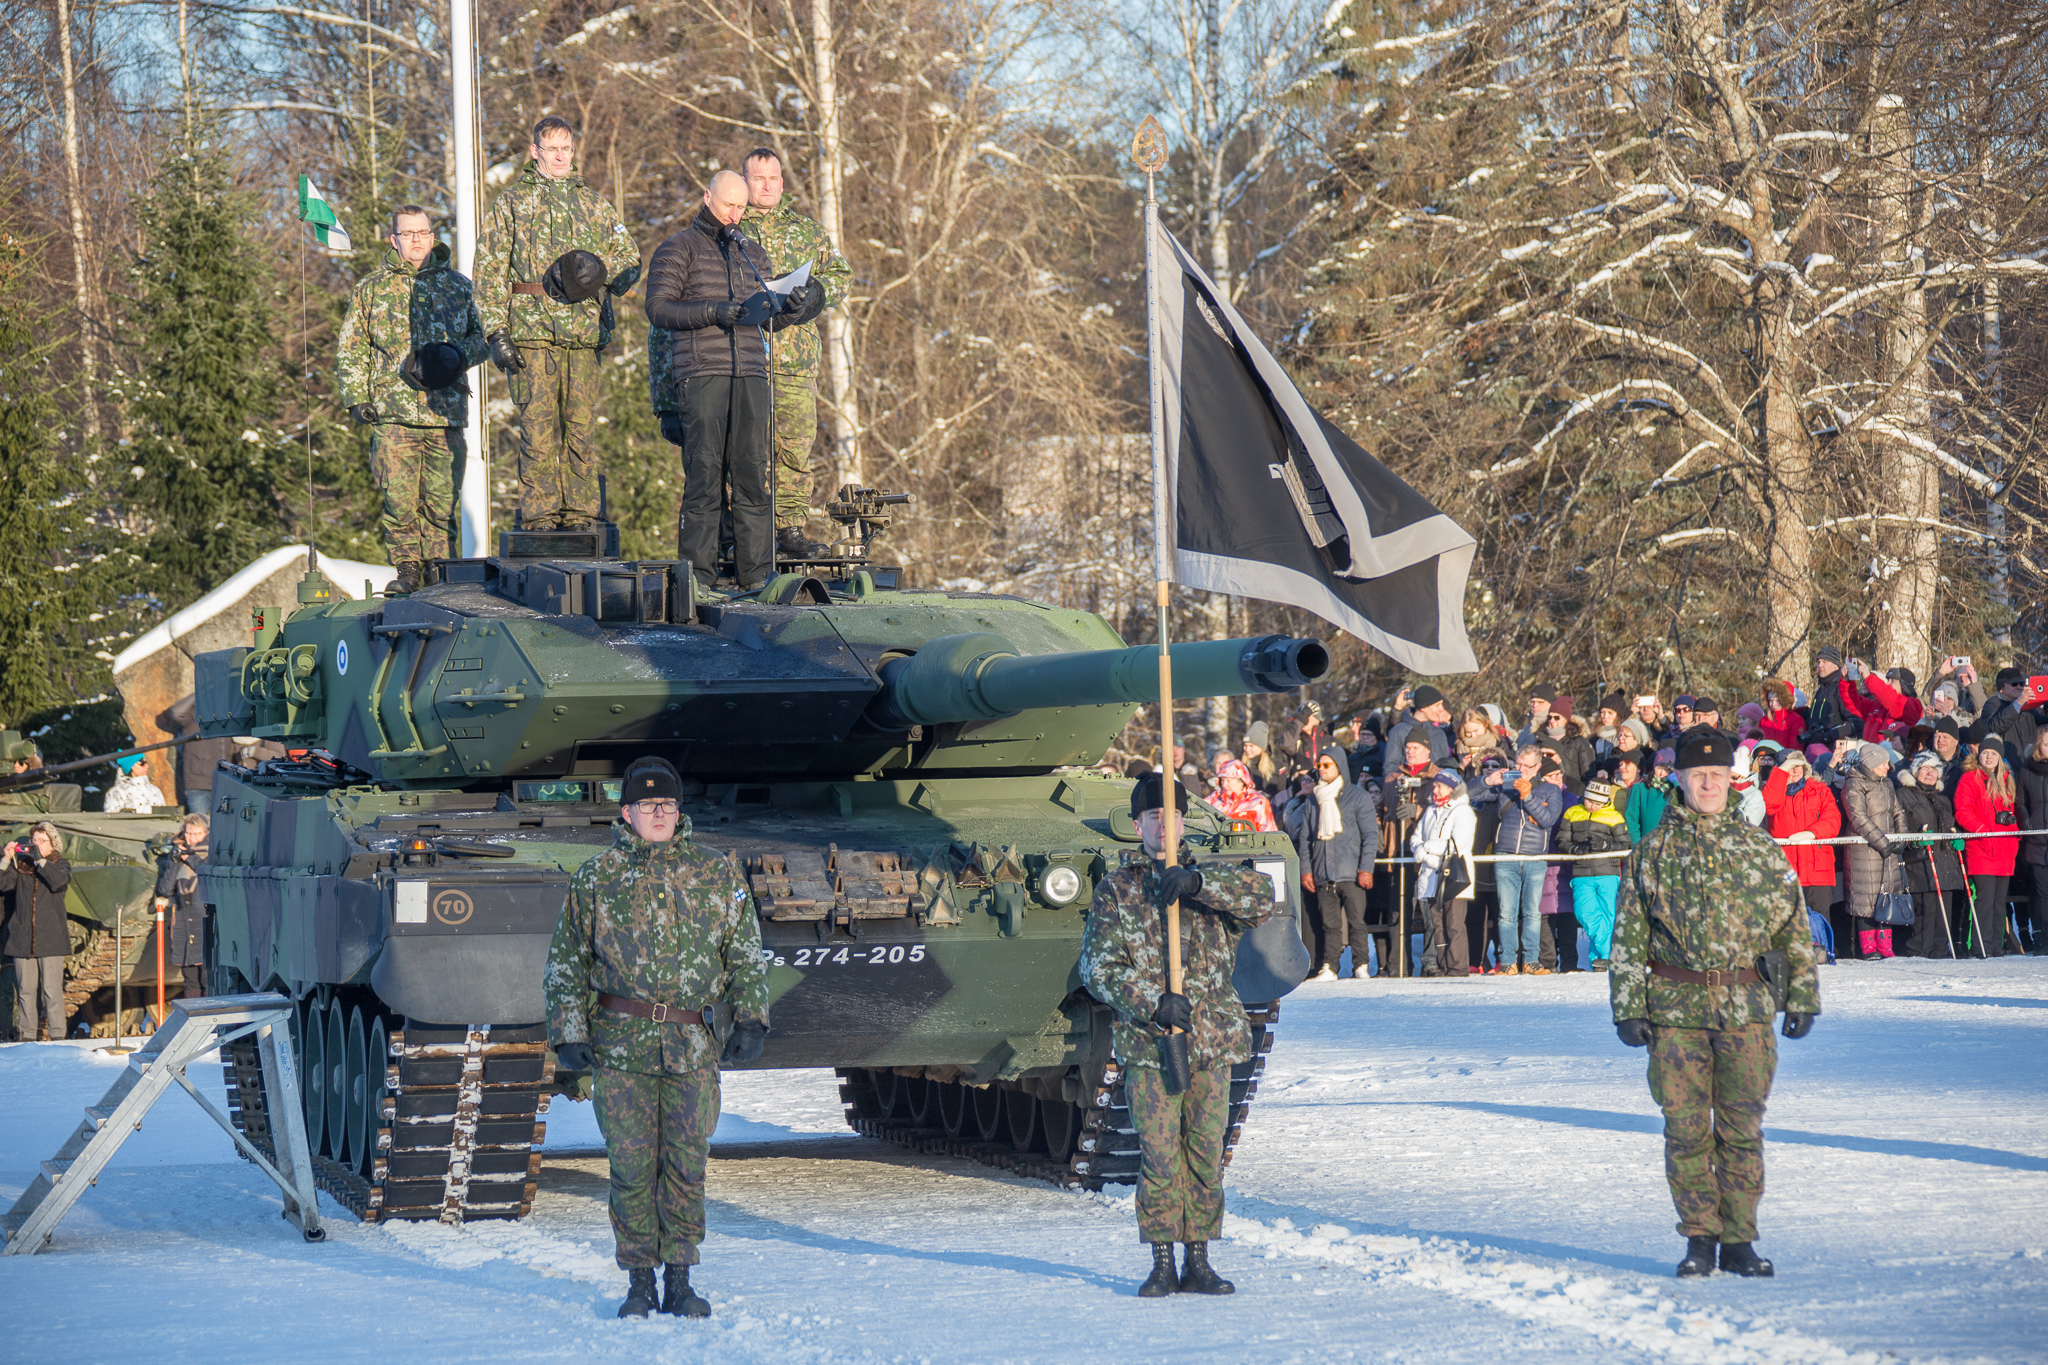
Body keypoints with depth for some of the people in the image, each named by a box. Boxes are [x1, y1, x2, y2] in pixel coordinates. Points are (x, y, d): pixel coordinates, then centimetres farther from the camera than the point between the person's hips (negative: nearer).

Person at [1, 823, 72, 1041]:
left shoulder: (60, 865, 7)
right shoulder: (19, 865, 11)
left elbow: (59, 881, -14)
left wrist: (40, 860, -17)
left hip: (50, 939, -2)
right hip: (22, 938, 2)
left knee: (52, 989, -6)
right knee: (25, 990, 3)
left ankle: (55, 1034, -2)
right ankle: (26, 1036, 7)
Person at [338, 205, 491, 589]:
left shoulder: (457, 286, 15)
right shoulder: (371, 289, 12)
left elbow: (483, 337, 20)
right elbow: (351, 351, 13)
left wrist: (459, 355, -2)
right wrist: (357, 399, 2)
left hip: (446, 412, 1)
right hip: (393, 413, -1)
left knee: (441, 502, 0)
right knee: (400, 499, -8)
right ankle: (407, 571, 1)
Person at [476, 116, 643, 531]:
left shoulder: (594, 204, 18)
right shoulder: (511, 203, 9)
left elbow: (630, 260, 18)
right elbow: (490, 271, 5)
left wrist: (598, 270, -5)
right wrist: (496, 332, -5)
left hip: (584, 332, 3)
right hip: (531, 331, -3)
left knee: (582, 427, 1)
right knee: (538, 428, -7)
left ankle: (580, 515, 6)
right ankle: (539, 516, -4)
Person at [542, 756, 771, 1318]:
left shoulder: (717, 875, 9)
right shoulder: (595, 880, 6)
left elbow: (745, 953, 12)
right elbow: (566, 963, 10)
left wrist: (750, 1018, 2)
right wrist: (569, 1032, 2)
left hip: (692, 1046, 1)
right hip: (621, 1045, -1)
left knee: (686, 1164, 1)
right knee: (632, 1167, 0)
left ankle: (679, 1282, 10)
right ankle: (640, 1285, 9)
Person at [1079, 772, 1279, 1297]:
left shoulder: (1214, 882, 11)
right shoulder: (1117, 891, 6)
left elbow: (1264, 895, -9)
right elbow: (1098, 967, -1)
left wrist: (1197, 882, -21)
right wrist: (1154, 1002, -14)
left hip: (1213, 1043, 2)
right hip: (1148, 1043, -2)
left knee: (1206, 1156, 4)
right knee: (1160, 1159, -6)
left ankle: (1197, 1263, 12)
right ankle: (1161, 1265, 2)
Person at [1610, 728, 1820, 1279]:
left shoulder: (1759, 847, 8)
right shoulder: (1652, 852, 6)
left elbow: (1794, 928, 11)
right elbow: (1628, 936, 6)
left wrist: (1802, 998, 6)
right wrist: (1628, 1007, 0)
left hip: (1745, 1007, 1)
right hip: (1676, 1008, -1)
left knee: (1742, 1127, 2)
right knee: (1686, 1128, -1)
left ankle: (1738, 1240, 9)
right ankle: (1699, 1239, 9)